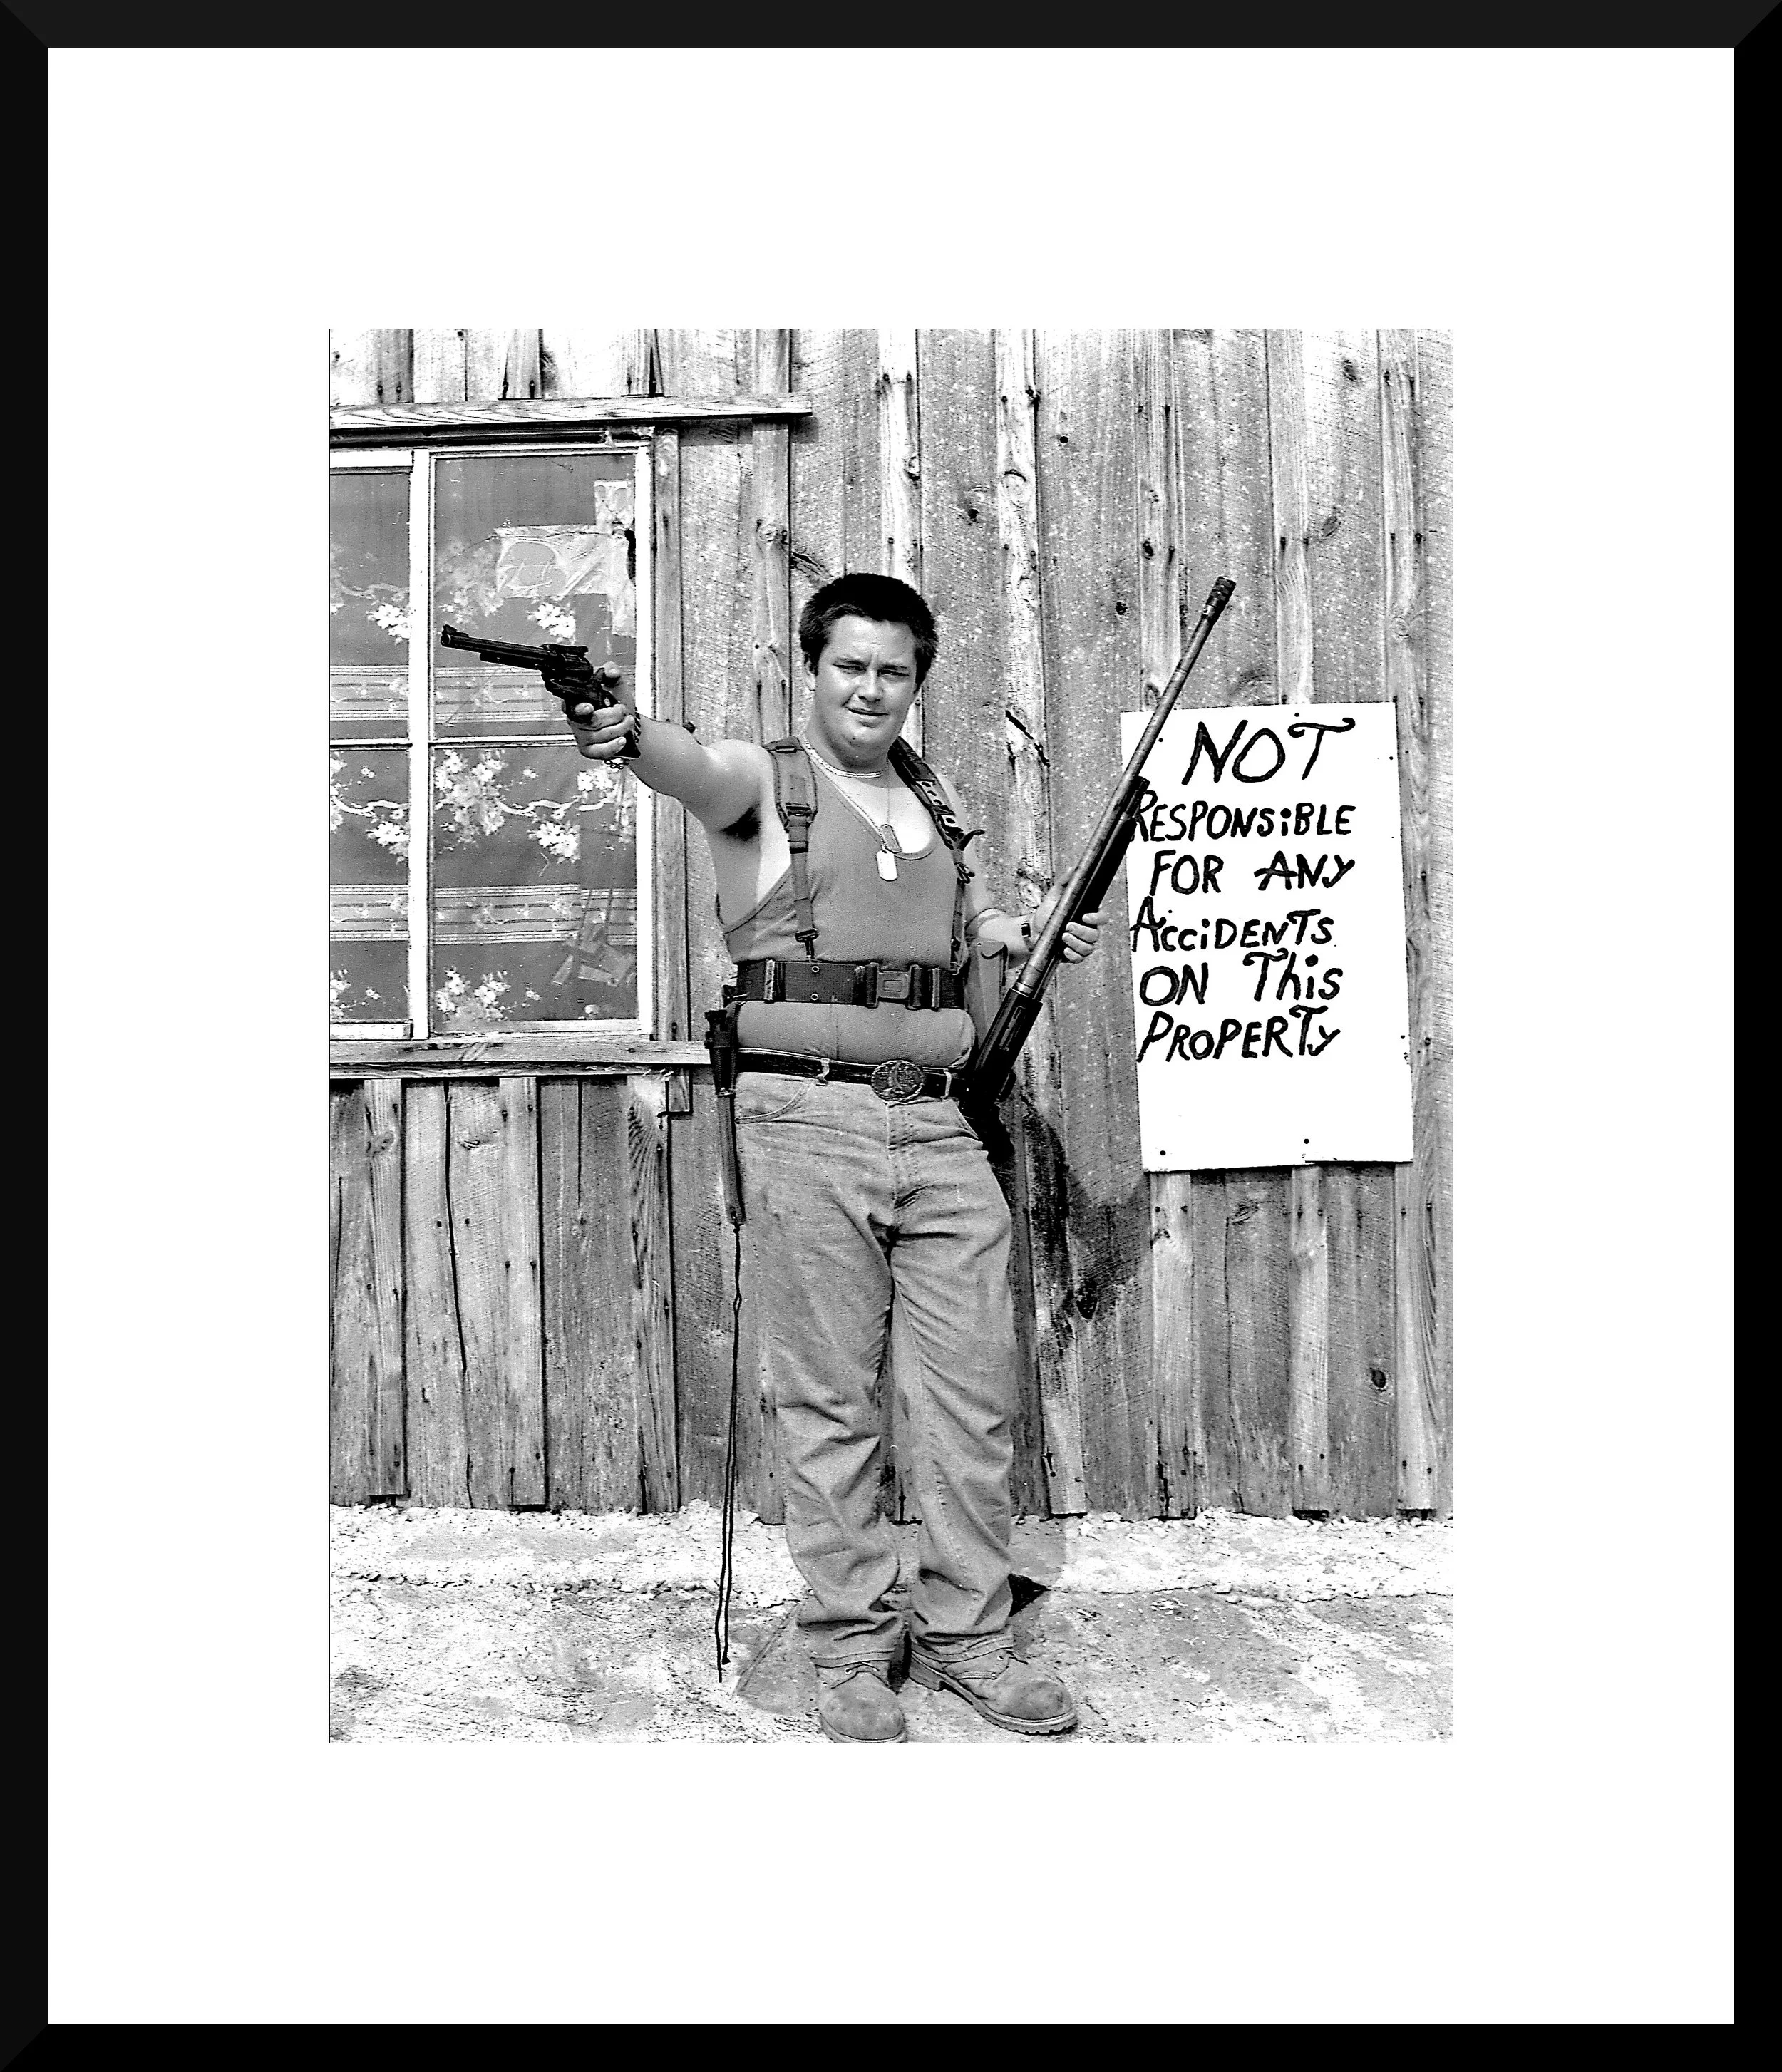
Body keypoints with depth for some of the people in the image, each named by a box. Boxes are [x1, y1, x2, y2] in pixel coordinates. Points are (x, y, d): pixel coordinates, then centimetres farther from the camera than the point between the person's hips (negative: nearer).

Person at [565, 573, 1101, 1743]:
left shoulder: (942, 803, 18)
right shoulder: (767, 781, 2)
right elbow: (699, 774, -22)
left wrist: (1036, 932, 12)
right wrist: (630, 735, -44)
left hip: (940, 1122, 5)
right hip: (809, 1120, -5)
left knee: (977, 1390, 7)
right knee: (829, 1397, 3)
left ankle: (968, 1635, 24)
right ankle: (855, 1647, 19)